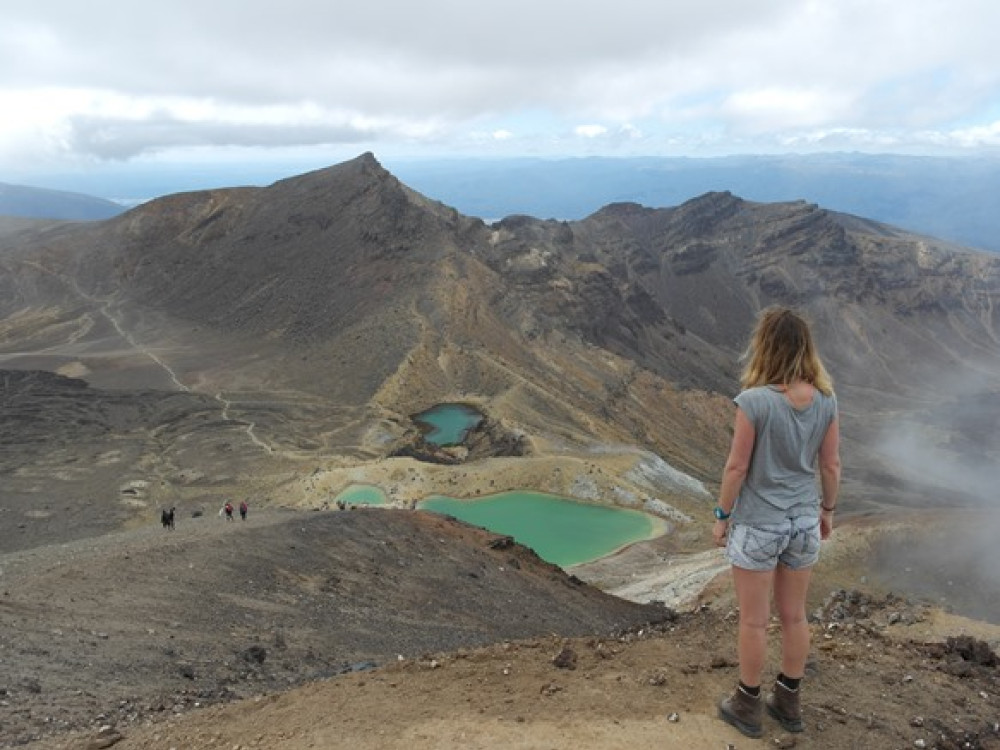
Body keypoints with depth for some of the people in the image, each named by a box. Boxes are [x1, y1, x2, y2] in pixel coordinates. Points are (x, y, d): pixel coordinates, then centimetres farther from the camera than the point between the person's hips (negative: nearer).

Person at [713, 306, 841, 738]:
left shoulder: (754, 401, -23)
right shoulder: (825, 400, -7)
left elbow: (736, 467, -16)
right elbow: (831, 465, 2)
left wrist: (722, 516, -3)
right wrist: (828, 510, 17)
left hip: (757, 524, -5)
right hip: (804, 522, 5)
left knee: (754, 621, 12)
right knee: (794, 615, 20)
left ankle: (747, 706, 29)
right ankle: (788, 702, 37)